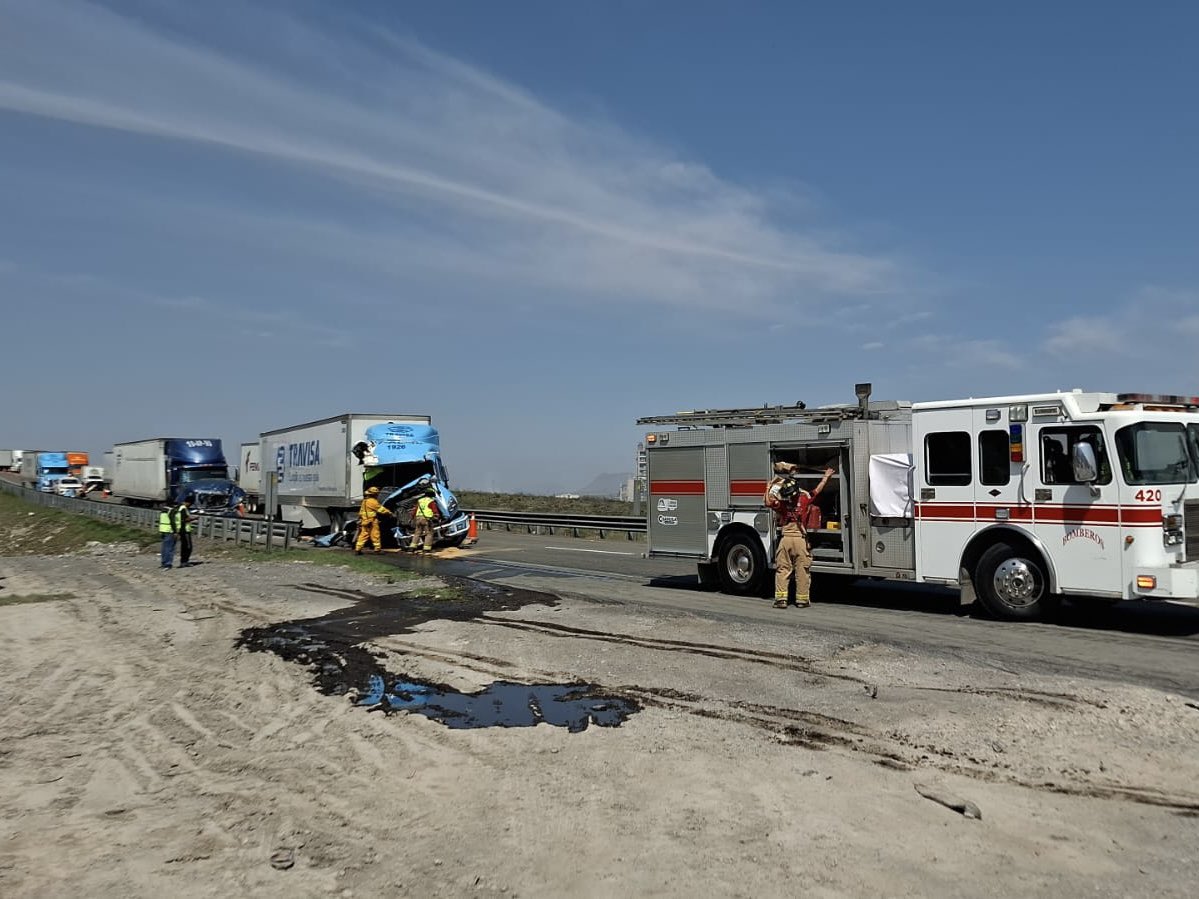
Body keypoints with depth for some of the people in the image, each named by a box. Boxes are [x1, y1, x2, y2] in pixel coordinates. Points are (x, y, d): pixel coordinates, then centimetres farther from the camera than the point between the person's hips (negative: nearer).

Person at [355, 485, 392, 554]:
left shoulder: (365, 501, 15)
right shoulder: (373, 501, -13)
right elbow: (380, 509, -10)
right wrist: (389, 512, -2)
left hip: (364, 521, 8)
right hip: (371, 521, -8)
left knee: (363, 535, 7)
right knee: (375, 535, -1)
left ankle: (358, 549, 3)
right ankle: (378, 548, 2)